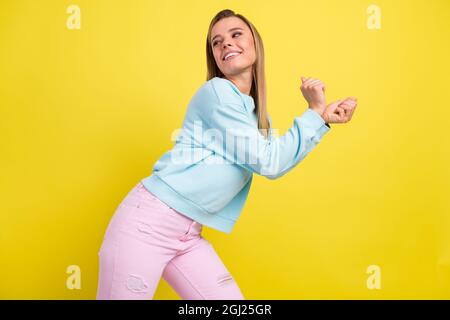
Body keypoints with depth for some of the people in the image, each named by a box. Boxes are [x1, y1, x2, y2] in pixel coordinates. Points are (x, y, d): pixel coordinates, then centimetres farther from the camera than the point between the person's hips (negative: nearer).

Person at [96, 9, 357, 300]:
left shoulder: (257, 114, 14)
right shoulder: (216, 91, -11)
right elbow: (267, 163, -13)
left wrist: (326, 117, 9)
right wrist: (315, 112, -8)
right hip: (147, 223, -7)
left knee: (233, 298, 6)